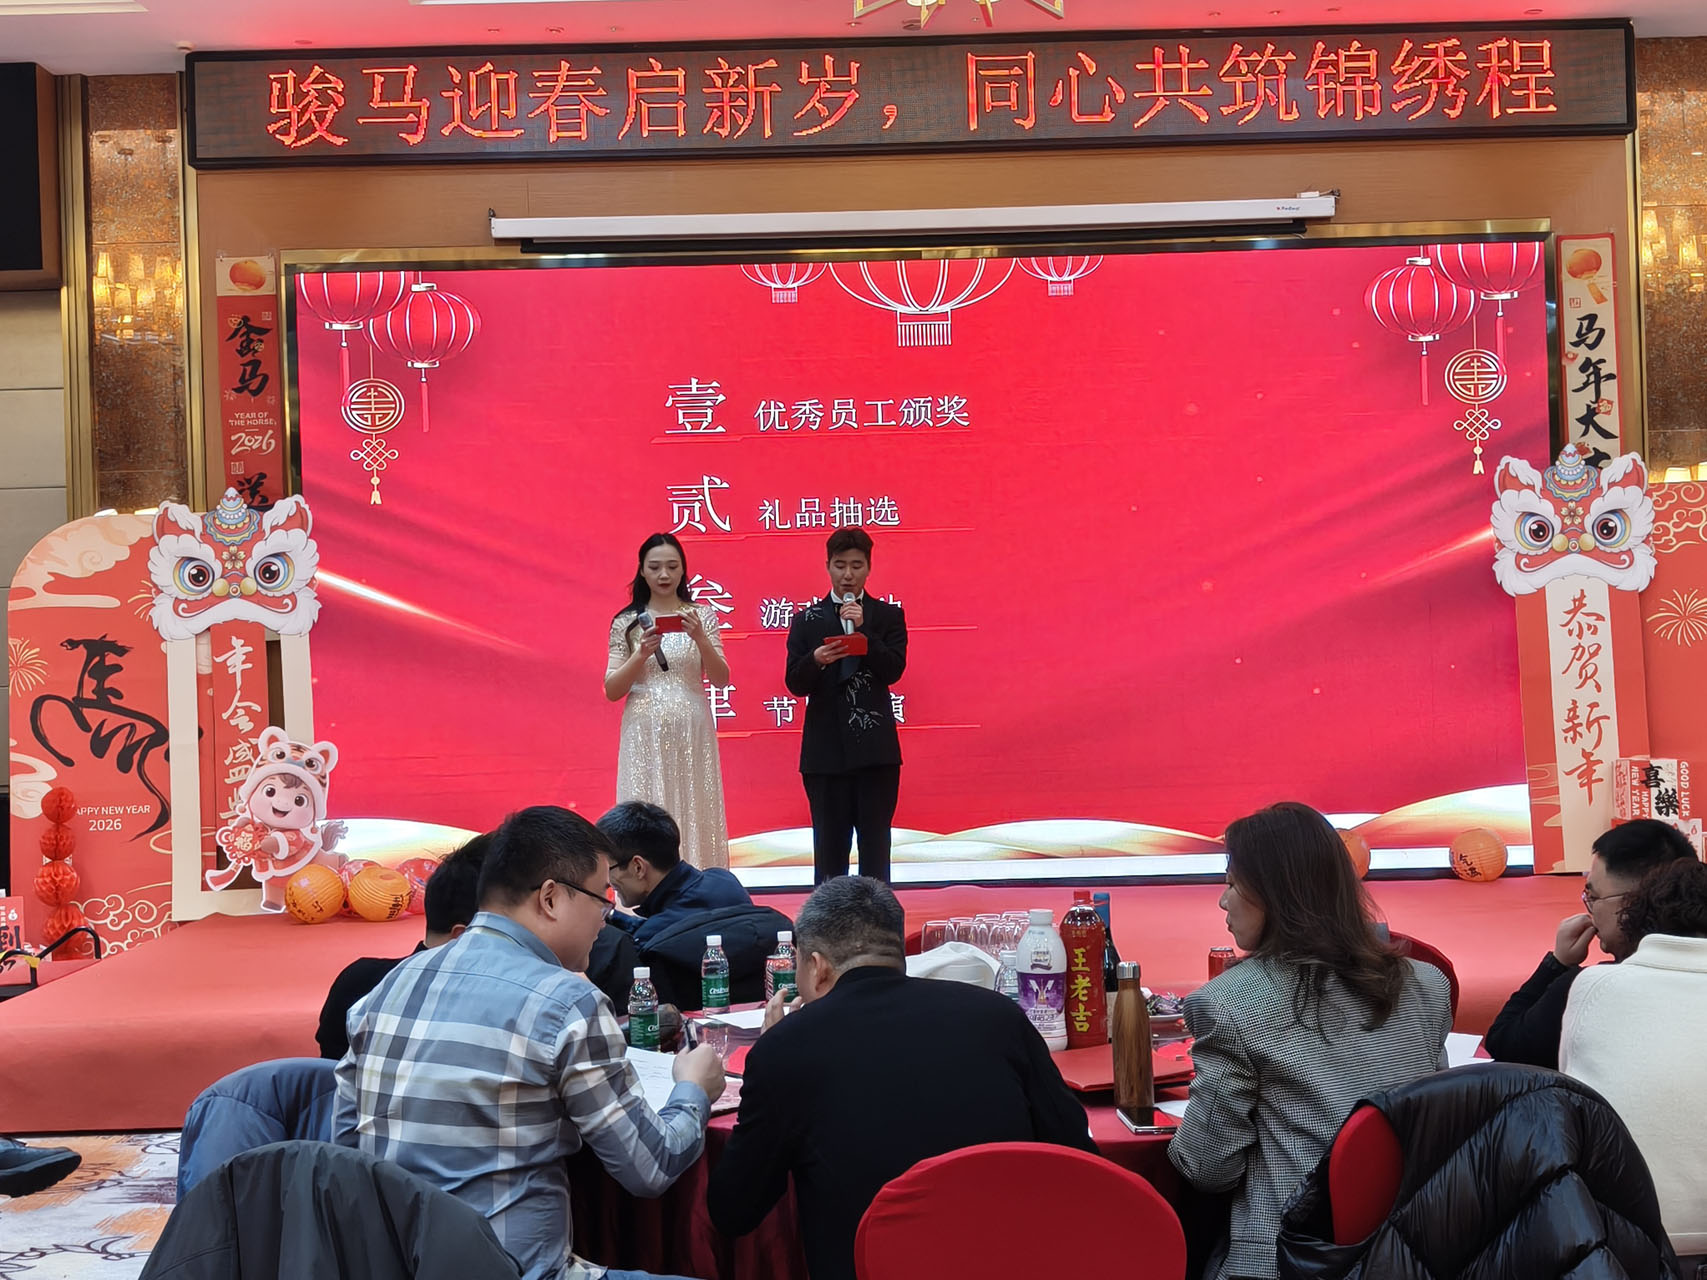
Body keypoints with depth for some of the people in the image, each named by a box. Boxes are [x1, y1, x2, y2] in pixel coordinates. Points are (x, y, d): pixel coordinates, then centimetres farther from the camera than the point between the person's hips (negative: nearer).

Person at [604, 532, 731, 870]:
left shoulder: (702, 616, 6)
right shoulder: (627, 622, 5)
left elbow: (721, 680, 0)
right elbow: (612, 690, 3)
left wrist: (700, 638, -16)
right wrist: (641, 654, -13)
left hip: (691, 734, 0)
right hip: (644, 735, 0)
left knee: (694, 817, 0)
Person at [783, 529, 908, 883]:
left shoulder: (888, 616, 8)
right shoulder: (806, 621, 8)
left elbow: (893, 670, -5)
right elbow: (795, 684, 1)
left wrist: (862, 630, -14)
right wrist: (816, 661, -20)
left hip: (875, 748, 0)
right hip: (826, 750, 1)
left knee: (876, 846, 2)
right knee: (829, 848, 4)